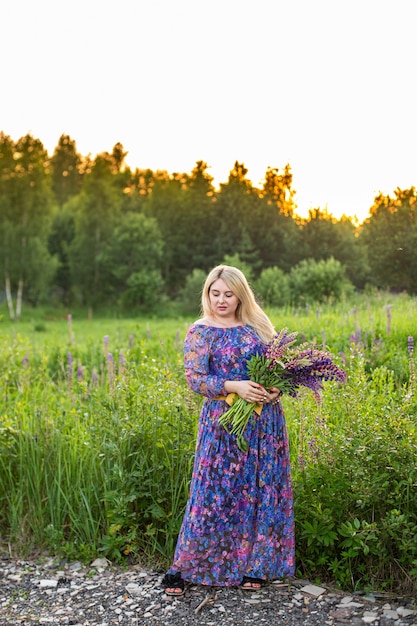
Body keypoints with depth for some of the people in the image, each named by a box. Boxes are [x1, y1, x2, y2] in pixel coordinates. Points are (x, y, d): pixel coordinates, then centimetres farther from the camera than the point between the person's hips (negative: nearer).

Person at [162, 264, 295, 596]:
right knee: (214, 494, -2)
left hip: (264, 421, 4)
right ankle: (182, 569, 12)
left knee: (263, 491, 7)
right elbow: (195, 379, -10)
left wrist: (276, 388, -9)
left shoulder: (258, 326, 9)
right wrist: (235, 386, -24)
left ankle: (254, 566, 22)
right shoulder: (200, 331, -2)